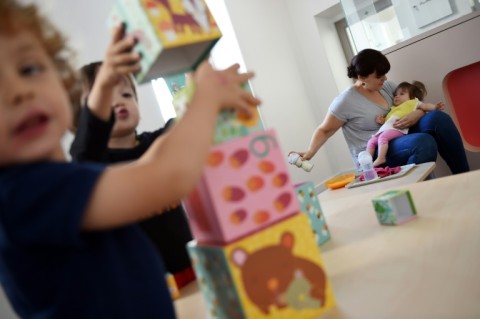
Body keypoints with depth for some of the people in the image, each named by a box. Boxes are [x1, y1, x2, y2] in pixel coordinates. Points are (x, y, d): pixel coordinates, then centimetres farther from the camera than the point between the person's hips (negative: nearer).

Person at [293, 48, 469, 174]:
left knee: (438, 118, -17)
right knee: (424, 142, -32)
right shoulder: (346, 101, -10)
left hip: (398, 141, 7)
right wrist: (310, 152, -20)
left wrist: (416, 114, -11)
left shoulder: (387, 86, 8)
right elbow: (324, 130, -3)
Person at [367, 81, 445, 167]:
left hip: (397, 129, -8)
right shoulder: (393, 109, 38)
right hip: (385, 128, 8)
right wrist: (382, 120, 13)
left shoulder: (413, 102, 20)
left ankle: (381, 158, -39)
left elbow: (424, 106, 7)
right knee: (371, 142, -4)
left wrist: (435, 106, -10)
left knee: (382, 137, -33)